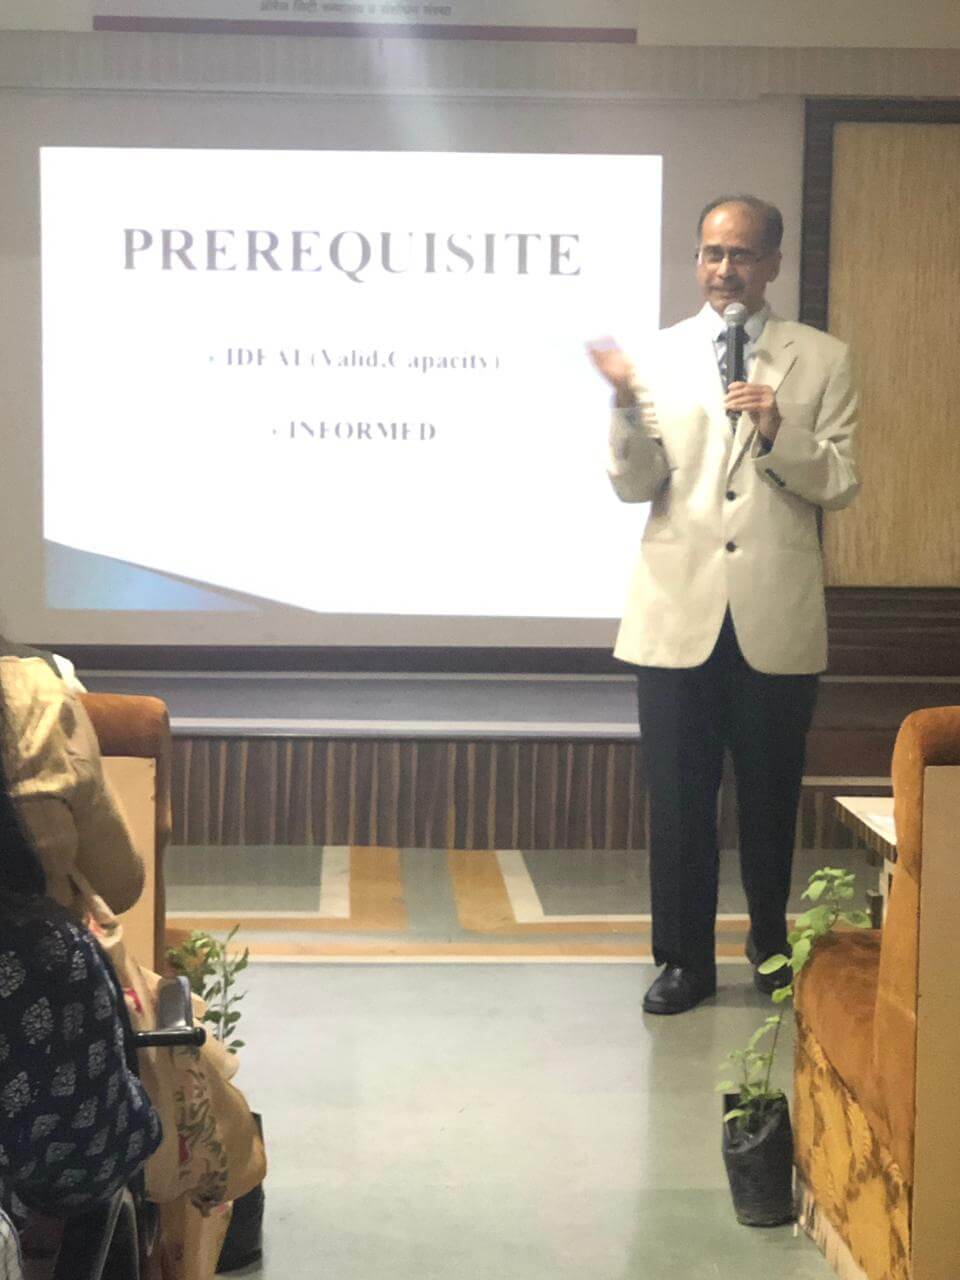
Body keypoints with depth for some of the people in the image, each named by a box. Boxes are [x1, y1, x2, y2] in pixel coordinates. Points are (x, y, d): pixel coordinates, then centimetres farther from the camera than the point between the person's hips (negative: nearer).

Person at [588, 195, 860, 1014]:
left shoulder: (821, 360, 4)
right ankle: (686, 959, 19)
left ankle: (771, 943, 32)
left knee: (771, 795, 12)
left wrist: (781, 434, -17)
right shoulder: (662, 356, 4)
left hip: (777, 619, 0)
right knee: (680, 799, 5)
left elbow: (841, 485, 0)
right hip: (679, 616, 0)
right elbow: (636, 486, -2)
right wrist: (627, 405, -19)